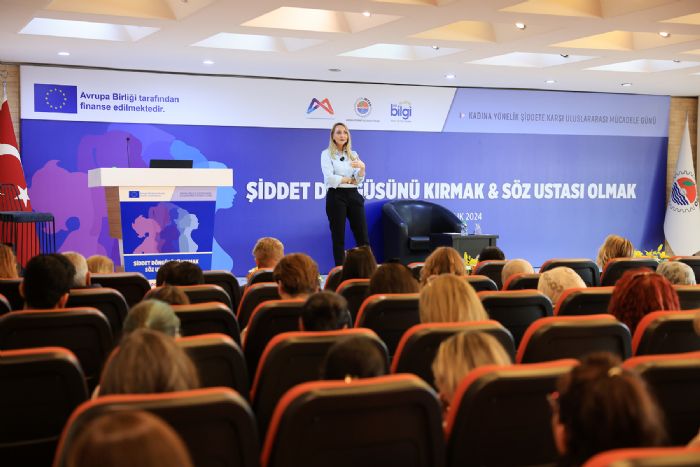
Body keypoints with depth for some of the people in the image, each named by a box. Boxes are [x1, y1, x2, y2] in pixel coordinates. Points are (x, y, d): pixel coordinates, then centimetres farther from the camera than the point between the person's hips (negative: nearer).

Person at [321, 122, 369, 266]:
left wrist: (362, 168, -17)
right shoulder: (327, 154, 1)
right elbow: (330, 178, -12)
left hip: (353, 196, 4)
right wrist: (349, 179, -4)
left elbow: (359, 180, 3)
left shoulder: (353, 155, 15)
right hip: (336, 196, -4)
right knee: (338, 237, -1)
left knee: (363, 236, -1)